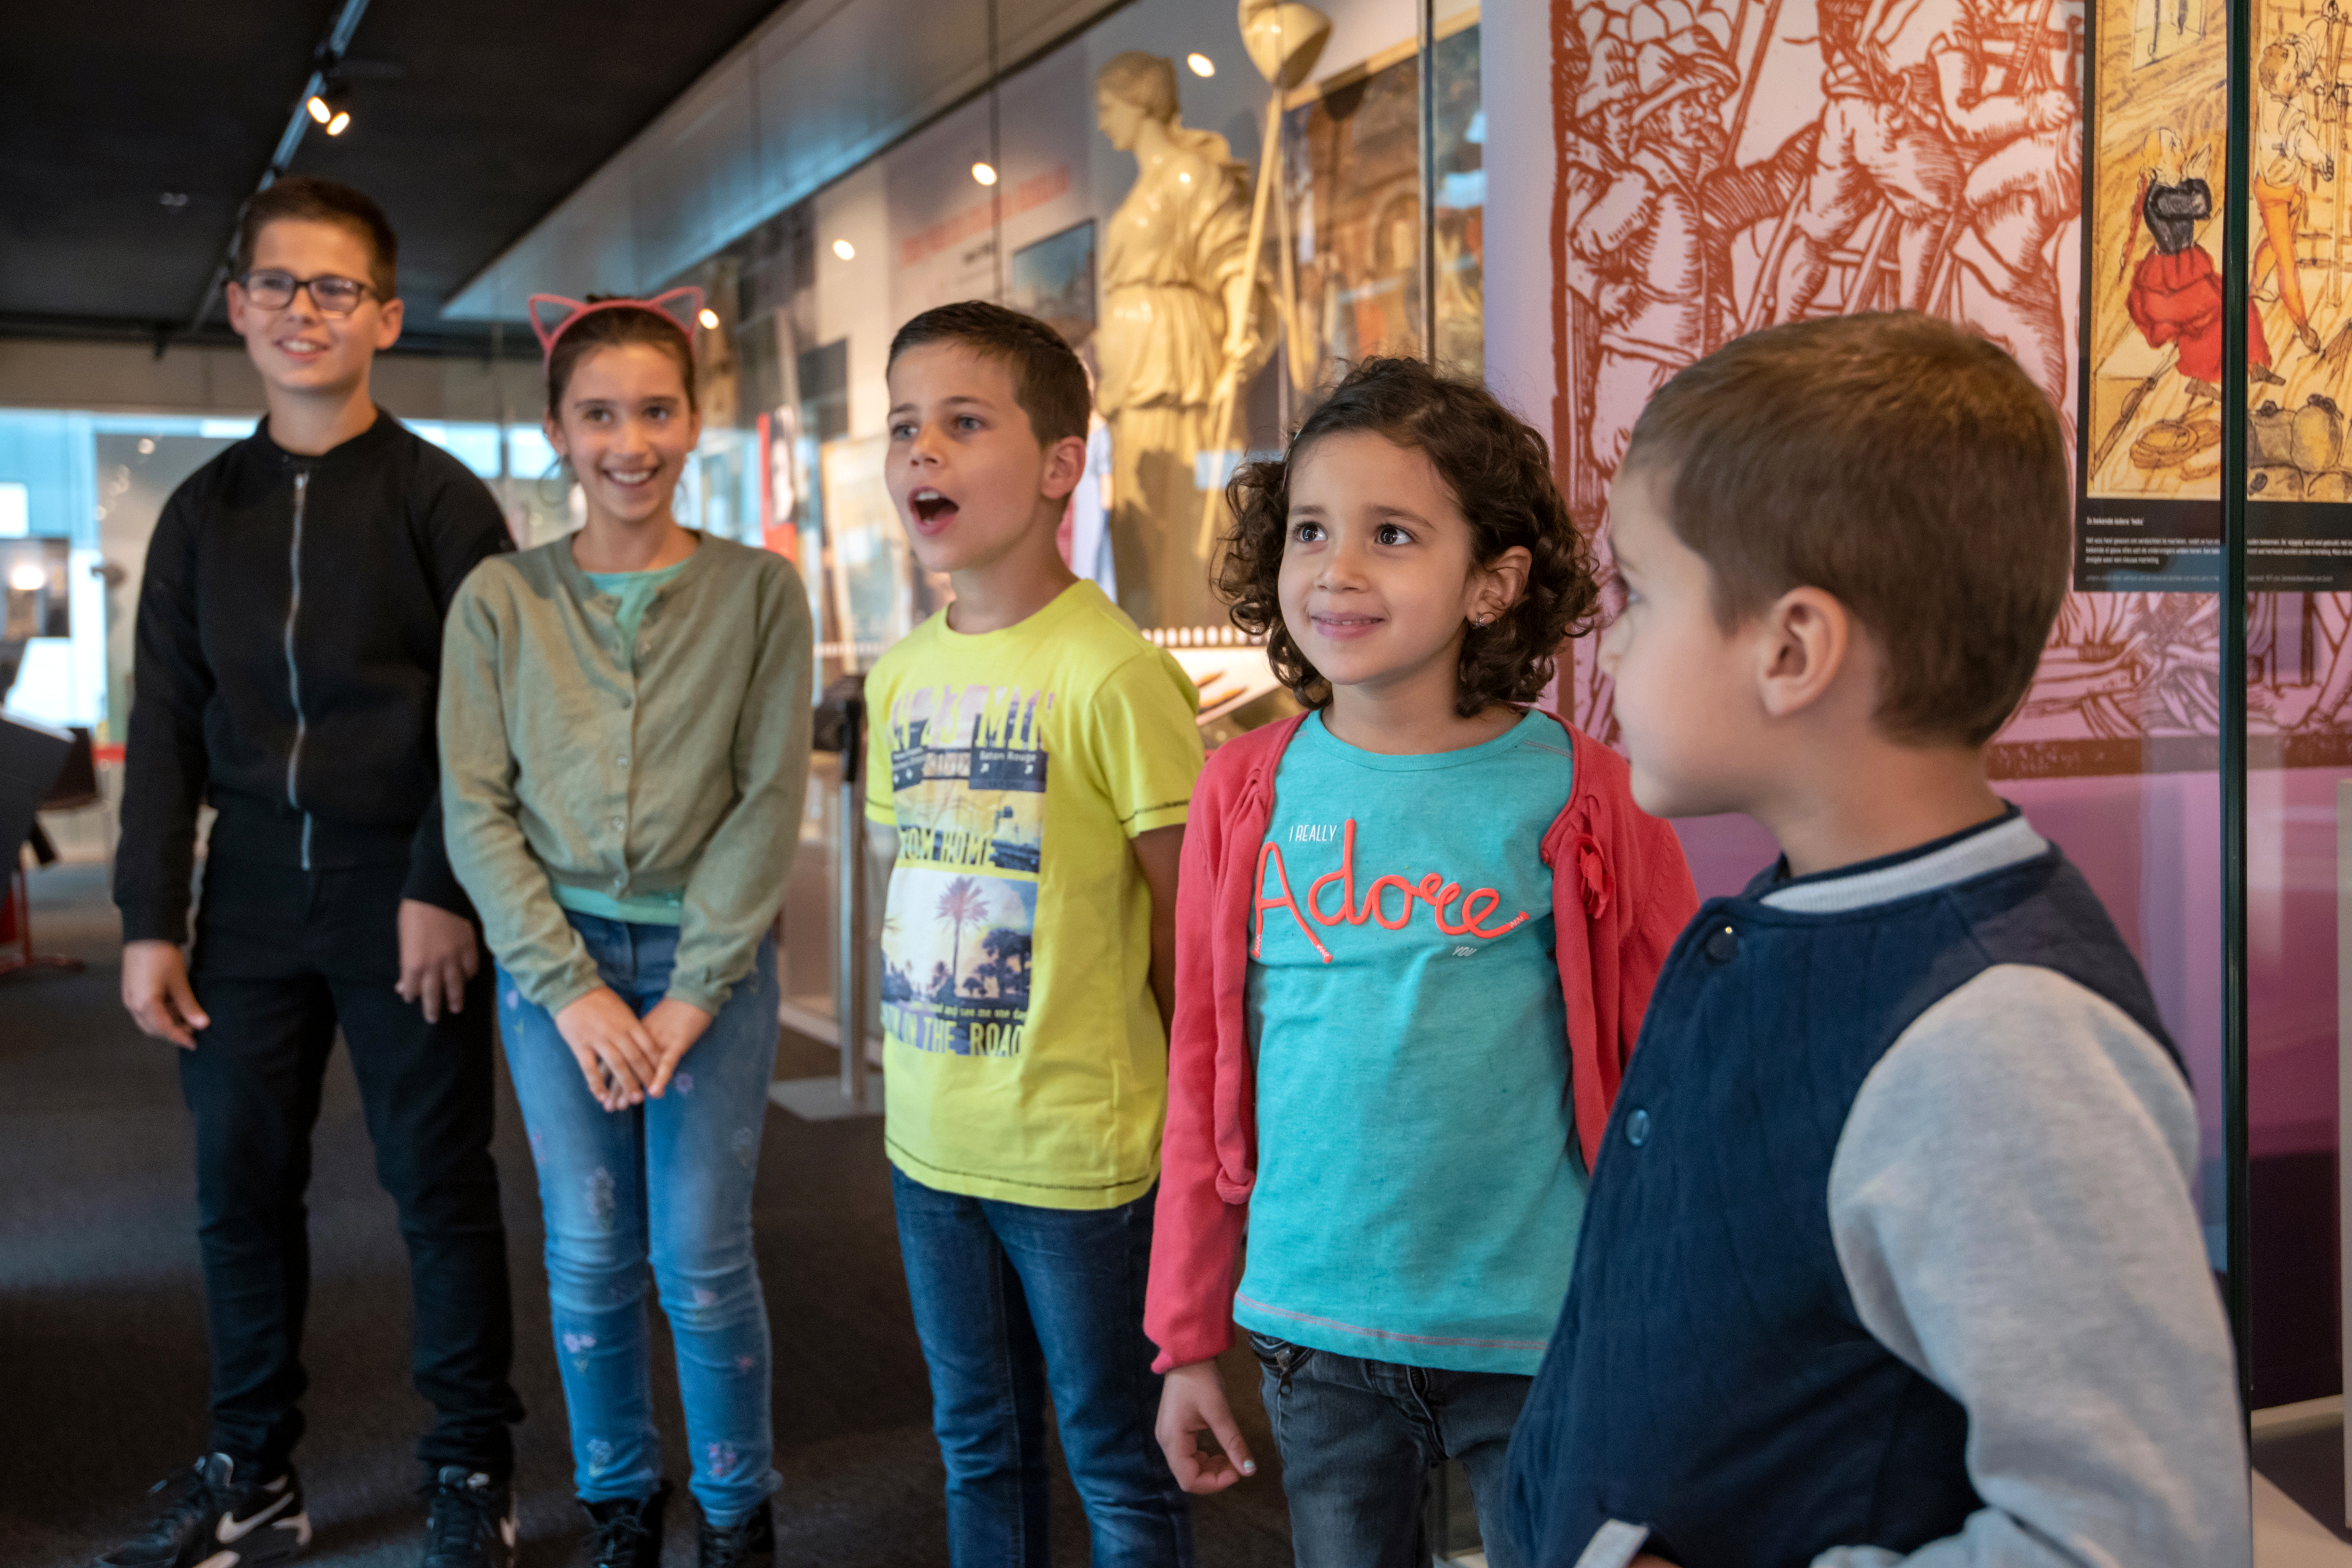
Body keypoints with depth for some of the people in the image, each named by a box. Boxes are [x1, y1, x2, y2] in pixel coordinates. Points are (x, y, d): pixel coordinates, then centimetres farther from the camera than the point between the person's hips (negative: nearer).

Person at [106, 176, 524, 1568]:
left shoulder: (439, 498, -2)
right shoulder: (204, 512, 11)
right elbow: (167, 728, 10)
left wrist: (445, 890, -14)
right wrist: (152, 918, 4)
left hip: (402, 892, -4)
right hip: (252, 889, 4)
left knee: (439, 1182, 3)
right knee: (242, 1181, 9)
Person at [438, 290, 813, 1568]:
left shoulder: (759, 591, -2)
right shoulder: (499, 600, 1)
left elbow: (769, 800, -5)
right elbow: (476, 807, -1)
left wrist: (694, 991, -10)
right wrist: (571, 986, -8)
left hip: (713, 957, -1)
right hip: (554, 955, 1)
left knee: (703, 1258, 0)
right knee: (590, 1256, 6)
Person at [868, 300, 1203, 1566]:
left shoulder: (1111, 673, -17)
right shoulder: (900, 674, 5)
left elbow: (1187, 923, -13)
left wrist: (1185, 1117, -6)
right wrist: (917, 1033, 9)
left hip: (1080, 1151, -6)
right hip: (928, 1139, 7)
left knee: (1116, 1463, 11)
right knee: (976, 1444, 21)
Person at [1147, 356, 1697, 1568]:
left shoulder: (1578, 800, -9)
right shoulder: (1246, 793, -1)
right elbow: (1203, 1078, 5)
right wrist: (1188, 1337, 8)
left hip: (1539, 1334, -2)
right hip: (1314, 1326, 3)